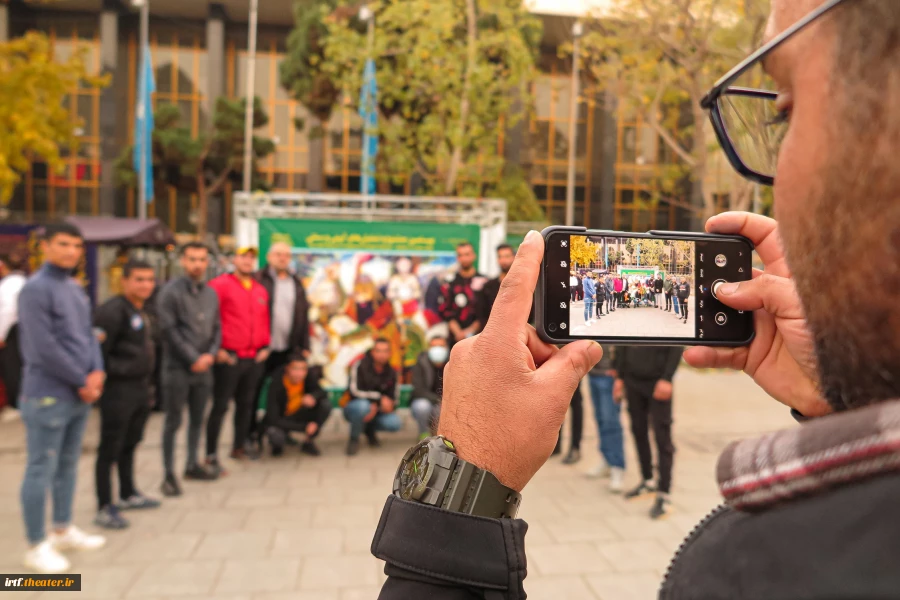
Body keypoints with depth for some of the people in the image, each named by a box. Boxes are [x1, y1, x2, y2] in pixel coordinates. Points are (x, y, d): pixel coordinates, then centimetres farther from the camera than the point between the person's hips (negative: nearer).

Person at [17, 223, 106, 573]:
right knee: (41, 470, 2)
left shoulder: (76, 290, 13)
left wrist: (97, 372, -4)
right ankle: (37, 546, 13)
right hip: (48, 395, -8)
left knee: (67, 465, 17)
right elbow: (44, 348, -19)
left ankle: (63, 530, 31)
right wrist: (83, 381, -13)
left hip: (80, 394, 8)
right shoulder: (36, 289, -13)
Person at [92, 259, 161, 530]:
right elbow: (96, 350, -21)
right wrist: (112, 373, -21)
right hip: (118, 389, -9)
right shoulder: (112, 310, -15)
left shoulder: (141, 312, 14)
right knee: (110, 449, 0)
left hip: (141, 388, 9)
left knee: (130, 444, 19)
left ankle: (128, 494, 33)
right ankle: (104, 508, 9)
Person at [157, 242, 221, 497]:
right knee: (173, 421, 1)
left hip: (203, 367, 6)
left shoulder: (211, 293, 10)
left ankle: (192, 465, 28)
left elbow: (216, 328, 11)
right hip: (177, 368, -5)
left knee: (198, 419, 14)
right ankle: (169, 475, 10)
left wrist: (211, 354, -6)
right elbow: (169, 330, -12)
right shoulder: (171, 291, -7)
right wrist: (193, 359, -13)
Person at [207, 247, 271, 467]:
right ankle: (211, 455, 7)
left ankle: (240, 446, 30)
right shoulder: (220, 285, -7)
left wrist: (265, 346, 10)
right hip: (228, 357, -6)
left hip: (254, 358, 6)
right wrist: (217, 349, -13)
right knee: (221, 406, -2)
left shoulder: (260, 290, 12)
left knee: (246, 404, 15)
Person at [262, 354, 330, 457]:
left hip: (299, 414, 4)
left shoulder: (309, 375, -19)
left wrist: (313, 396, -34)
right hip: (281, 420, -4)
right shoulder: (276, 384, -28)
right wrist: (304, 427, -30)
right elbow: (273, 419, -27)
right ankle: (277, 443, 3)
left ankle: (309, 443, -3)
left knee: (325, 404, -22)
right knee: (275, 434, -37)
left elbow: (321, 391, -7)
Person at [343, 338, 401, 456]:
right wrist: (379, 397, -28)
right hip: (354, 407, -3)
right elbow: (355, 391, -23)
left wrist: (375, 407, -24)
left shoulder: (391, 373, -3)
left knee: (394, 423, -26)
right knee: (362, 405, -40)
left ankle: (370, 429, 9)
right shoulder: (359, 366, -16)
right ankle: (354, 439, -11)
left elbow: (393, 399, -5)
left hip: (377, 411, 3)